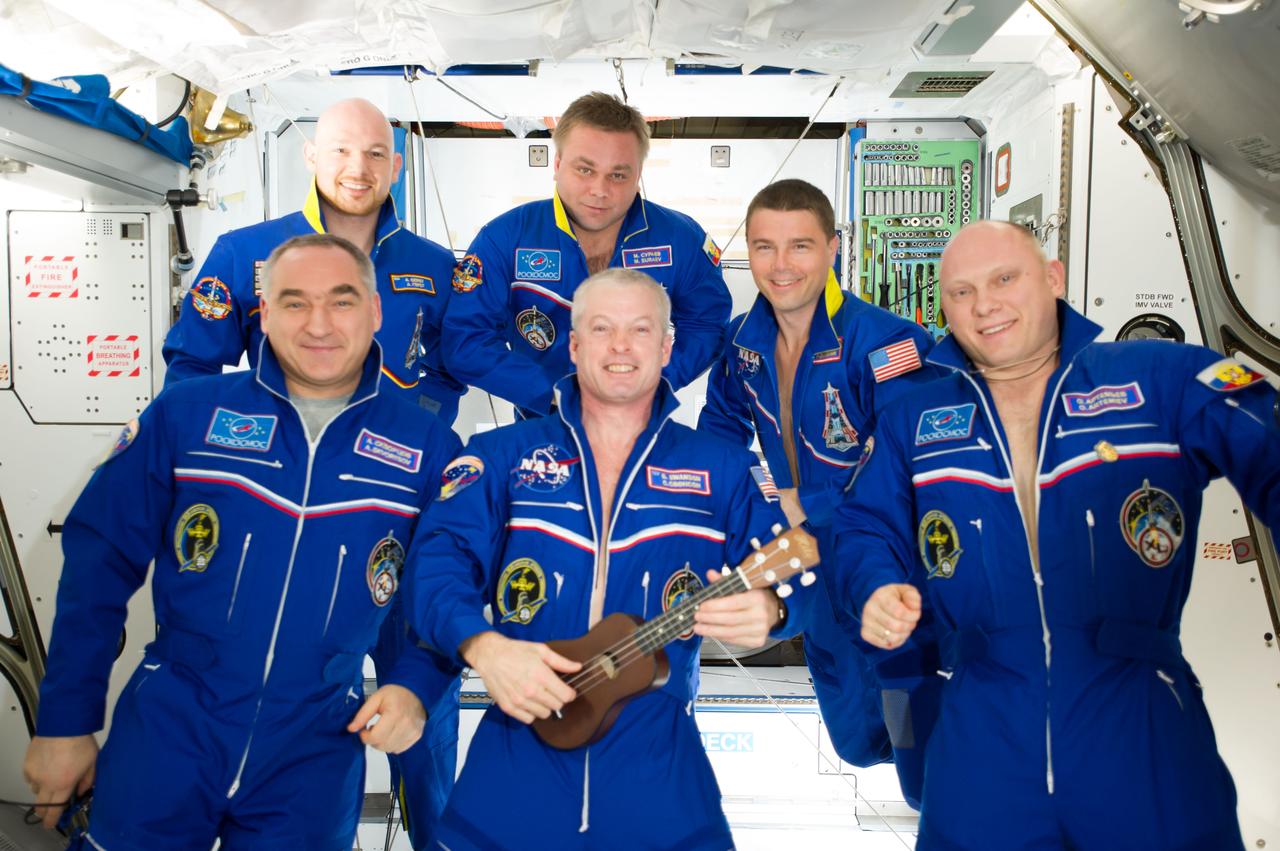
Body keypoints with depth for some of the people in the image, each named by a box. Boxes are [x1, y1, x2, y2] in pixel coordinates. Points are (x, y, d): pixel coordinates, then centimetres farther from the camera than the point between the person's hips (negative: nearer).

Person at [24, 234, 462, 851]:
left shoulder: (429, 448, -6)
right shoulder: (185, 414, -7)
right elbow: (99, 565, -2)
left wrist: (416, 685, -14)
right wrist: (66, 721, 1)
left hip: (317, 756, 1)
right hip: (165, 737, 0)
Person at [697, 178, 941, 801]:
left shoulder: (881, 342, -26)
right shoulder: (743, 340, -4)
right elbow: (722, 427, 13)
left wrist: (804, 507, -29)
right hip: (817, 570, 6)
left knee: (928, 781, 9)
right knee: (857, 741, 27)